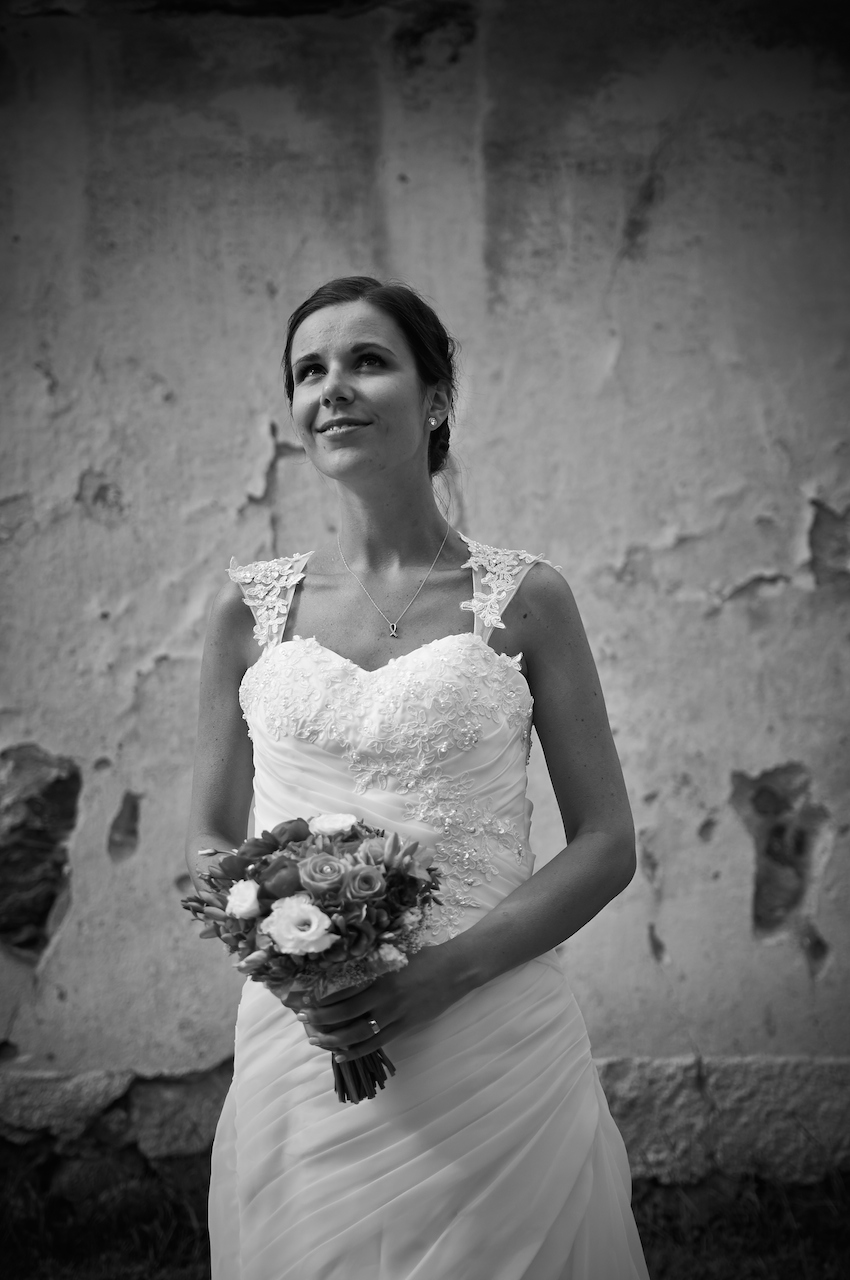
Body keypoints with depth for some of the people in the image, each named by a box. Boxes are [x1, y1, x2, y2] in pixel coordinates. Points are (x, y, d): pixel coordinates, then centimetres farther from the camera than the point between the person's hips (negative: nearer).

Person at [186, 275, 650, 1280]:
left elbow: (607, 845, -1)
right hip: (296, 1051, 2)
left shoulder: (524, 598, -2)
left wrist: (446, 972, -14)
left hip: (494, 1055, -1)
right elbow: (209, 841, 10)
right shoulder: (251, 610, 4)